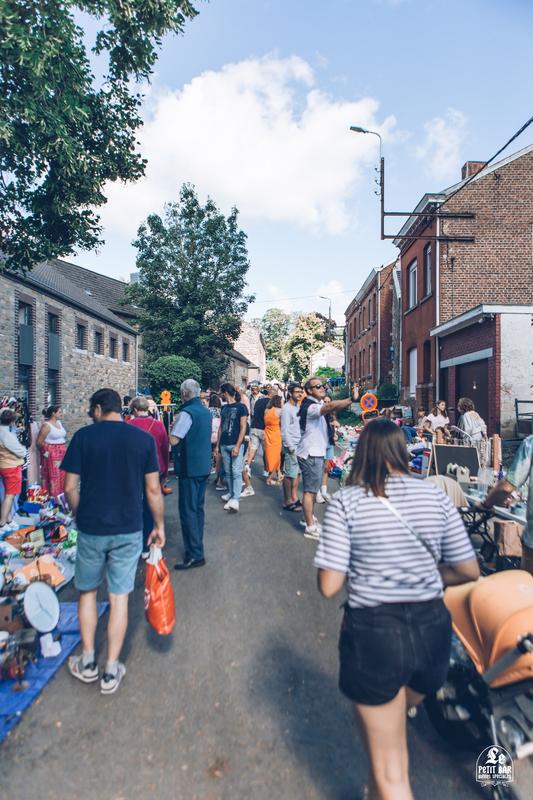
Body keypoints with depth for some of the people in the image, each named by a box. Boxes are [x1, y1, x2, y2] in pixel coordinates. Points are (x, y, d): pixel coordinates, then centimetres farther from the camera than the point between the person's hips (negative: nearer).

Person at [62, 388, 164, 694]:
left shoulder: (83, 436, -7)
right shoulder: (144, 438, -5)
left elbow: (71, 487, -6)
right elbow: (153, 489, -4)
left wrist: (81, 516, 11)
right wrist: (160, 525, 7)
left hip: (91, 530, 0)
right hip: (129, 530, 0)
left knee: (88, 592, 21)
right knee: (119, 597, 12)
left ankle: (88, 663, 33)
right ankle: (111, 671, 24)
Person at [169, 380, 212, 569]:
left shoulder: (186, 413, -16)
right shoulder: (206, 411, 10)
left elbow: (173, 440, -21)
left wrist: (174, 426, -2)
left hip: (189, 468, -8)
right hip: (204, 466, 8)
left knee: (188, 510, -2)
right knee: (198, 507, 17)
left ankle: (195, 555, 0)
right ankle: (196, 545, 28)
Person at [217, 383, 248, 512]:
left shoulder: (241, 407, -6)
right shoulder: (224, 408, 13)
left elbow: (243, 428, -10)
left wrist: (237, 446, -16)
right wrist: (218, 444, 14)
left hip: (236, 445, -6)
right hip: (224, 445, 6)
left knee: (236, 472, -9)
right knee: (227, 471, 11)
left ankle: (235, 499, -12)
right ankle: (231, 493, 24)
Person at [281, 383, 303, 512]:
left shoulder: (298, 407, 14)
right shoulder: (286, 408, -9)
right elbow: (284, 430, -13)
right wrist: (291, 447, -14)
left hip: (300, 445, 7)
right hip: (291, 446, -7)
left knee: (297, 473, 11)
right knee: (289, 474, -1)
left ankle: (294, 498, 21)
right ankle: (287, 502, 8)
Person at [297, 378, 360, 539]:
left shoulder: (318, 404, 16)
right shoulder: (310, 407, -22)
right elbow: (331, 406, -38)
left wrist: (350, 401, -9)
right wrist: (352, 399, -46)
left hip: (317, 453, 10)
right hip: (310, 454, -10)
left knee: (314, 488, 20)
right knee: (310, 490, -4)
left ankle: (309, 518, 35)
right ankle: (310, 528, 4)